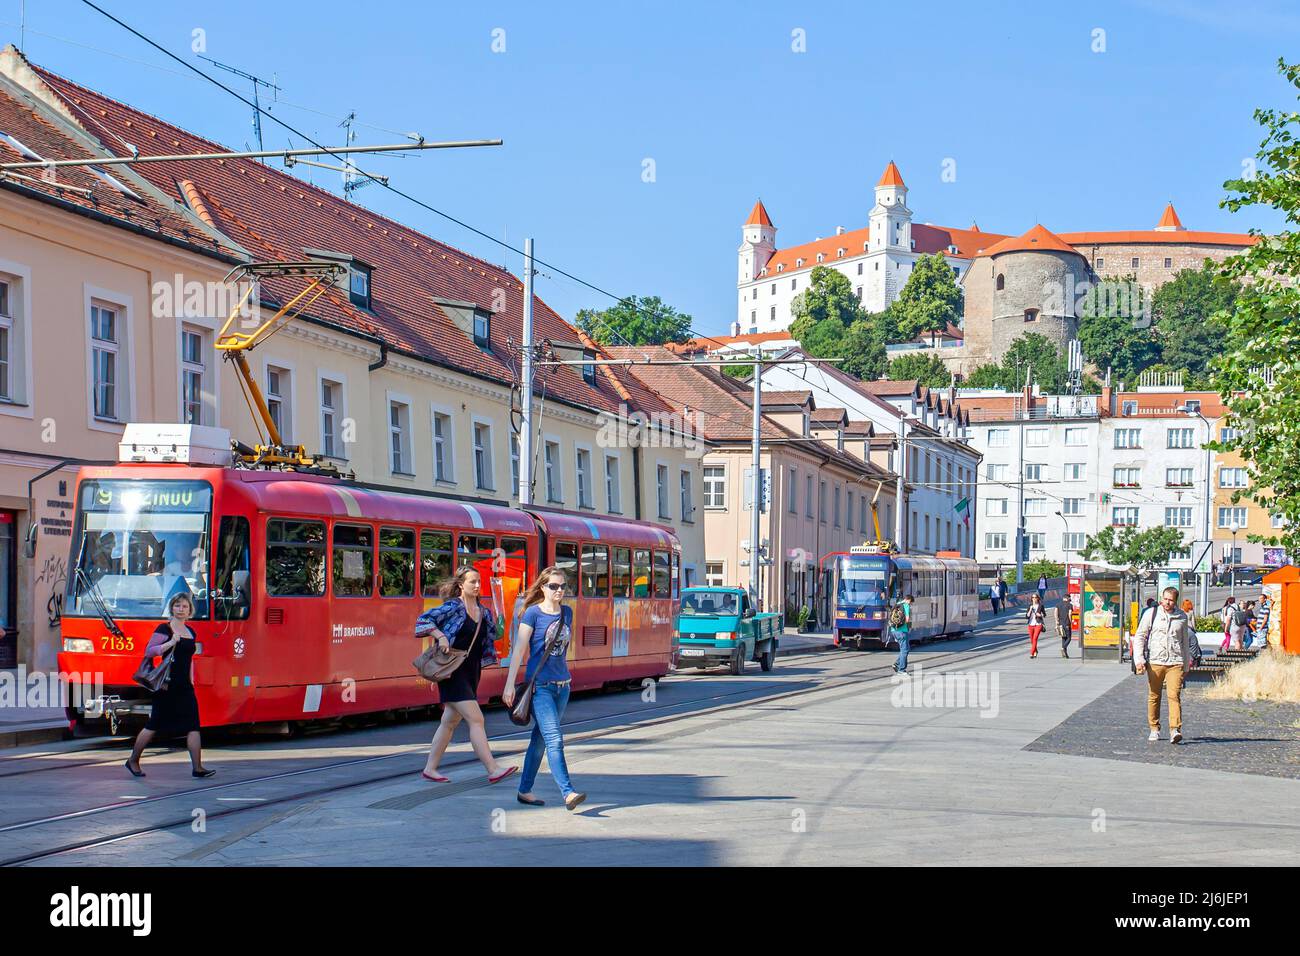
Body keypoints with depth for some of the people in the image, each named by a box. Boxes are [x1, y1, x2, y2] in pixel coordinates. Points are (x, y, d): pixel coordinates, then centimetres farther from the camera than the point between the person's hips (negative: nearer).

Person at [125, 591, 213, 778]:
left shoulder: (190, 632, 15)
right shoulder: (164, 629, -5)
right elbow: (148, 651, -13)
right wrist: (170, 643, -22)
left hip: (185, 686, 6)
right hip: (167, 685, -6)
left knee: (193, 726, -4)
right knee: (154, 726, 2)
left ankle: (197, 767, -7)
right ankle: (133, 760, 18)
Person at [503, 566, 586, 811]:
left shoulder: (567, 613, 10)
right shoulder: (533, 613, -6)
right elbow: (519, 649, -8)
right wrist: (509, 684, -11)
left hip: (562, 685, 6)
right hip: (539, 685, -6)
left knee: (540, 739, 11)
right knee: (554, 739, -14)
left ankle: (524, 790, 19)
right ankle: (568, 793, -20)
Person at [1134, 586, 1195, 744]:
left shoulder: (1182, 617, 12)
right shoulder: (1151, 614, 5)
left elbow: (1185, 642, 22)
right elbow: (1140, 636, 6)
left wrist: (1186, 665, 23)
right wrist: (1139, 659, -5)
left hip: (1175, 663, 0)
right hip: (1154, 662, 0)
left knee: (1174, 695, -13)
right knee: (1153, 697, 5)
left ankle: (1175, 730, -20)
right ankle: (1154, 729, 17)